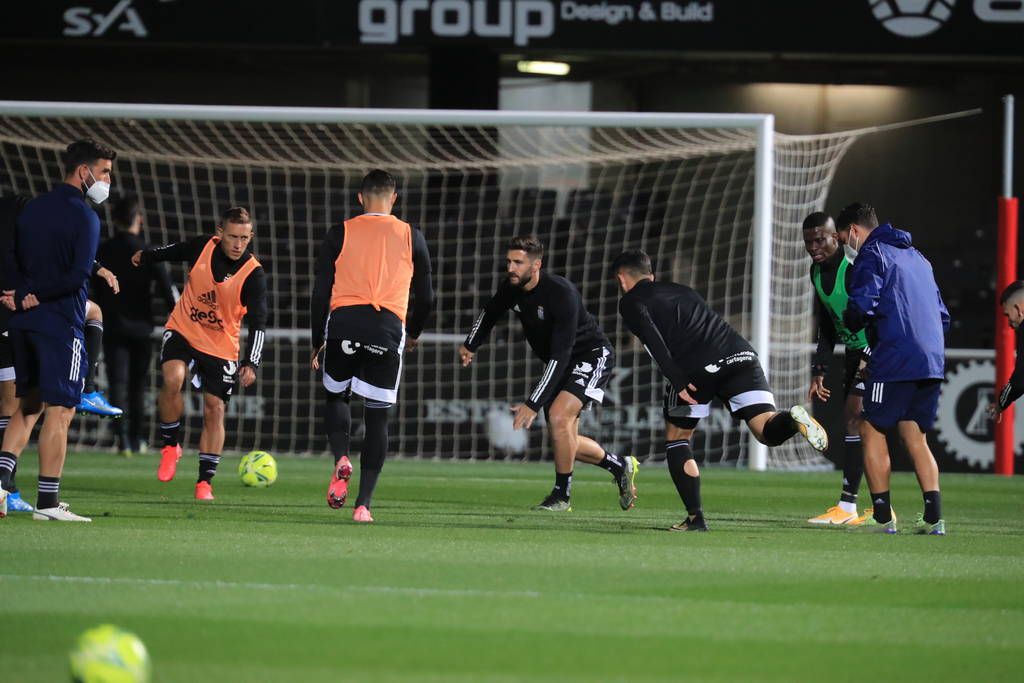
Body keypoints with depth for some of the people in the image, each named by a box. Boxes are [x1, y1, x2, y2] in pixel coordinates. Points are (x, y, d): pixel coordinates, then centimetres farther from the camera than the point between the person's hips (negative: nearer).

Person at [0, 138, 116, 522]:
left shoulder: (32, 209, 13)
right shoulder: (84, 217, -11)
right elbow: (78, 276, -19)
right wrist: (36, 297, -10)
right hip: (61, 324, -7)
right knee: (59, 410, -2)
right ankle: (47, 502, -3)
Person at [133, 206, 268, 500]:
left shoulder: (254, 275, -19)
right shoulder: (202, 247, -12)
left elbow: (258, 323, -21)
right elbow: (176, 251, 11)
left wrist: (251, 364, -34)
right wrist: (147, 257, 30)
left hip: (221, 346, -1)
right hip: (182, 329, 1)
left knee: (214, 410, -2)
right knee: (173, 379, -26)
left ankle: (205, 482, 10)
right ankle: (170, 446, -3)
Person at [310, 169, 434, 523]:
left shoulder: (340, 233, 9)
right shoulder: (410, 236, 12)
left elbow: (320, 292, 7)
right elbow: (425, 297, 15)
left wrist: (318, 342, 16)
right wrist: (414, 333, 33)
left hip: (343, 325, 0)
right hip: (388, 330, 0)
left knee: (336, 397, 21)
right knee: (377, 416, 5)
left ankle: (341, 459, -8)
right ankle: (364, 503, -1)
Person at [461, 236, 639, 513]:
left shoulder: (562, 294, -32)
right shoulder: (512, 287, -10)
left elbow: (560, 356, -36)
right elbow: (490, 312, 17)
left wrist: (533, 403, -39)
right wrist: (471, 345, 16)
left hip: (593, 355, -8)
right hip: (557, 365, 8)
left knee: (558, 417, -26)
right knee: (566, 442, 6)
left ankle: (562, 495, -11)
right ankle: (620, 466, 30)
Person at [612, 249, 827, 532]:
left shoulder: (631, 303, 16)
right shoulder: (680, 290, 35)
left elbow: (654, 340, -4)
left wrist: (677, 381, -12)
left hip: (697, 369, -4)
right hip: (741, 355, 4)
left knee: (676, 438, 18)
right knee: (768, 431, -4)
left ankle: (695, 517, 10)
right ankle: (793, 419, -38)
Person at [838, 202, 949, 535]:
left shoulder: (871, 255, -2)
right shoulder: (917, 257, 24)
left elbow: (862, 307, -14)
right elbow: (942, 315, 25)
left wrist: (850, 321, 8)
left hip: (894, 358, -7)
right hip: (932, 363, 7)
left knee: (872, 431, 5)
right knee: (915, 437, 11)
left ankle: (883, 517, 2)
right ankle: (934, 517, -4)